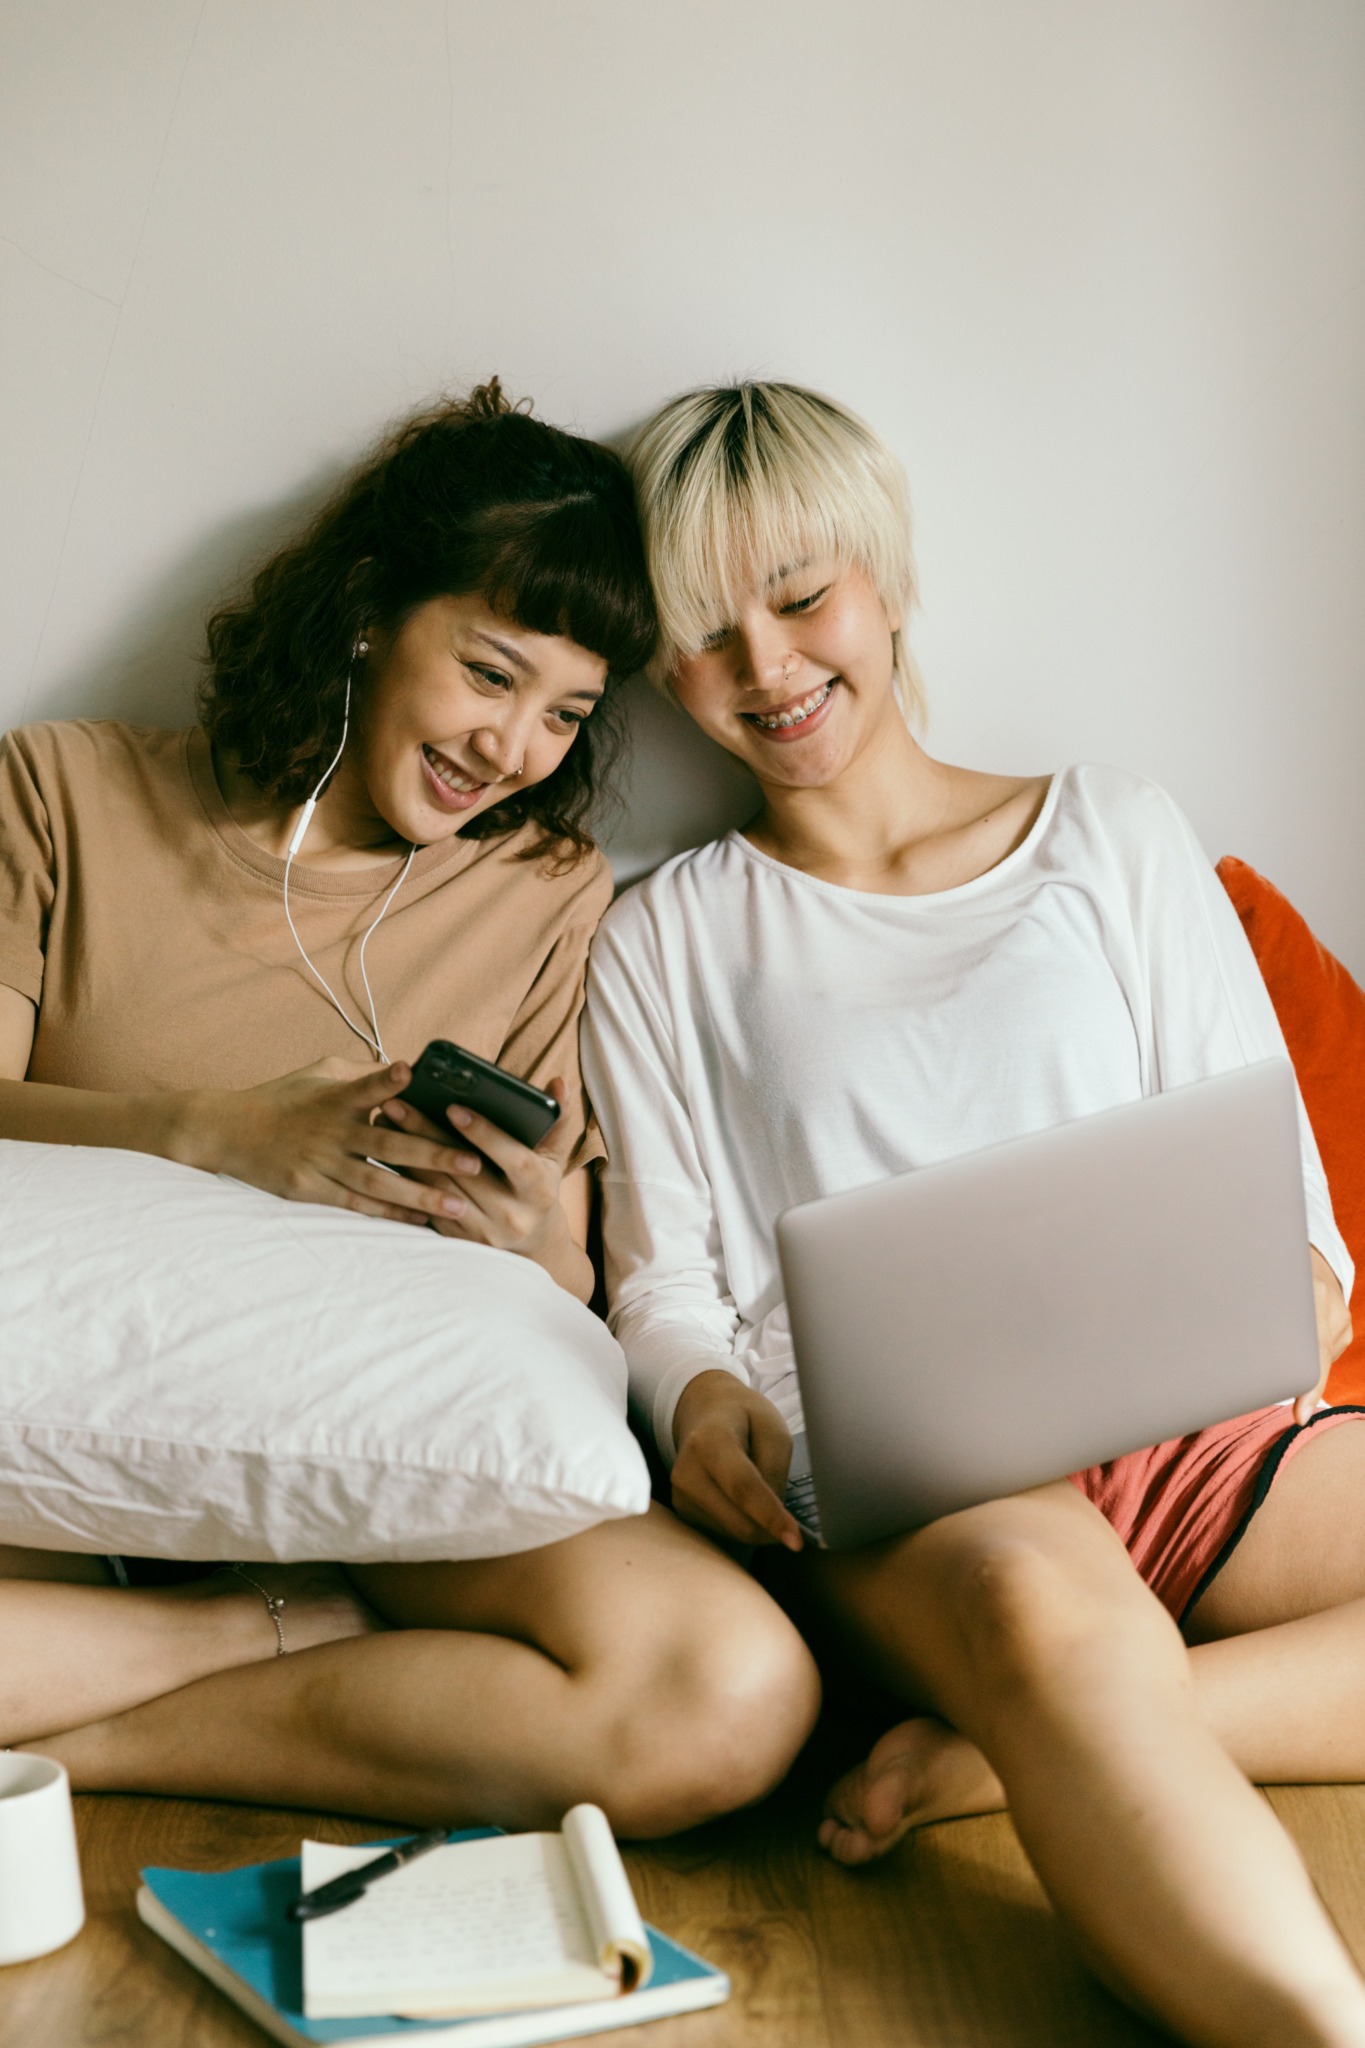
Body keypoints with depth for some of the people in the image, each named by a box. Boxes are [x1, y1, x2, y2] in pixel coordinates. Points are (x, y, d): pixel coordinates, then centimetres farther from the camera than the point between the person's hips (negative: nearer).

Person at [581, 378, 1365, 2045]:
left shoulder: (1116, 839, 19)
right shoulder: (668, 939, 18)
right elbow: (662, 1268, 10)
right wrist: (701, 1398, -13)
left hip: (1181, 1413, 3)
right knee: (1051, 1613, -39)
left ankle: (1021, 1749, -28)